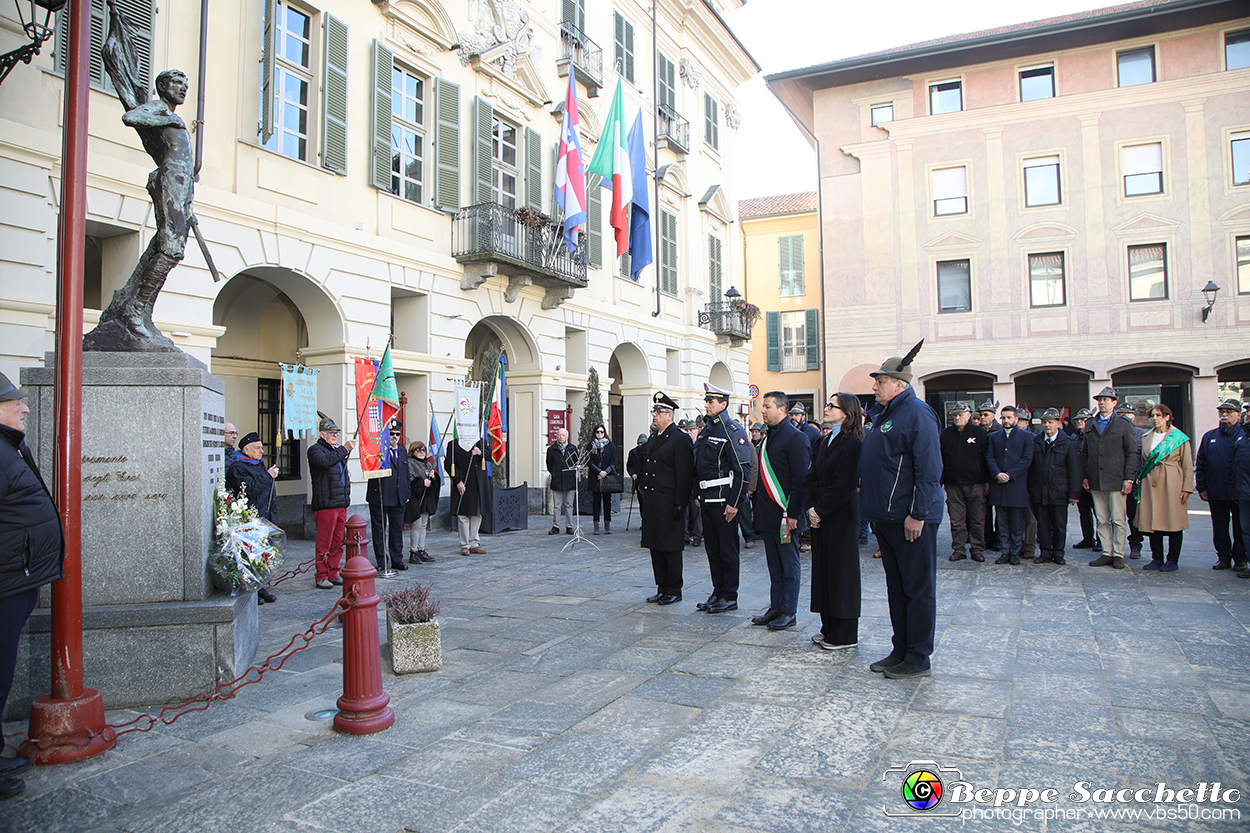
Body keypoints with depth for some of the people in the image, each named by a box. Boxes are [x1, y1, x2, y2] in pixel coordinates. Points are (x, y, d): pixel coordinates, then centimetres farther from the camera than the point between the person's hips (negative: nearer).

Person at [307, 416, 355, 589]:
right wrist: (344, 449, -30)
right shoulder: (315, 450, -4)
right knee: (324, 542, -3)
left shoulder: (337, 450, 22)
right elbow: (325, 461, -28)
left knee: (338, 542, 11)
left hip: (341, 503, 8)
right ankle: (322, 576, 5)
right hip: (325, 504, -8)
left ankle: (333, 574, 19)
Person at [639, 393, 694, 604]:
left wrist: (679, 504, -18)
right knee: (655, 547, 12)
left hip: (669, 504, -8)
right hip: (651, 503, 8)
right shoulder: (653, 439, 16)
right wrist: (643, 500, 17)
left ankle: (674, 590, 11)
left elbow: (685, 475, -14)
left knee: (671, 548, 0)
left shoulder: (680, 439, -10)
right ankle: (662, 588, 22)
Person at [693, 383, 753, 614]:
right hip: (707, 500, 8)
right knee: (712, 548, 13)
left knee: (727, 549, 1)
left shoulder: (733, 431, -11)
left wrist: (734, 503, -18)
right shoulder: (705, 430, 14)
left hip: (724, 501, -8)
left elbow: (743, 471, -15)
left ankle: (730, 597, 10)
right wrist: (697, 495, 15)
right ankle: (718, 592, 24)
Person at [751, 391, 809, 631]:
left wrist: (793, 513, -19)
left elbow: (800, 478, -15)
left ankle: (788, 612, 10)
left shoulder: (795, 437, -11)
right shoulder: (769, 437, 15)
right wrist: (758, 509, 16)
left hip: (784, 514, -8)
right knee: (774, 564, 13)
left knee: (788, 565, 2)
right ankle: (775, 608, 21)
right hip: (768, 515, 8)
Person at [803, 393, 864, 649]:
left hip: (841, 516, -8)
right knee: (822, 568, 12)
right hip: (820, 515, 8)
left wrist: (820, 510, -15)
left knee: (840, 570, -1)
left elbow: (844, 485, -18)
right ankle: (829, 628, 22)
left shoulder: (852, 443, -13)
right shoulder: (825, 441, 13)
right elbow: (810, 476, 10)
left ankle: (844, 635, 10)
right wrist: (809, 507, -3)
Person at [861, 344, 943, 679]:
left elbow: (929, 469, -20)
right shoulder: (886, 415, 16)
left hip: (912, 519, -10)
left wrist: (917, 514, -23)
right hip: (887, 517, 10)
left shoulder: (917, 413, -14)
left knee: (918, 589, 0)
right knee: (896, 587, 16)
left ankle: (918, 660, 9)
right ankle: (901, 651, 26)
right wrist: (865, 486, 19)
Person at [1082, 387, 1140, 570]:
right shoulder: (1091, 426, 14)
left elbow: (1132, 454, -1)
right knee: (1102, 521, 7)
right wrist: (1085, 476, 9)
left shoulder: (1124, 426, 3)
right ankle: (1107, 553, 13)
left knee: (1118, 521, -1)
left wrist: (1128, 479, -9)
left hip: (1116, 481, -4)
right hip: (1095, 482, 4)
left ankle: (1118, 555, 7)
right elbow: (1084, 453, 18)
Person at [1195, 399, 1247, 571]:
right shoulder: (1209, 437, 10)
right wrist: (1201, 487, 4)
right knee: (1219, 528, 10)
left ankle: (1240, 558, 17)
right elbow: (1199, 464, 11)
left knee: (1240, 528, 7)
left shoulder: (1245, 436, 0)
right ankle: (1223, 557, 20)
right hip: (1216, 493, 3)